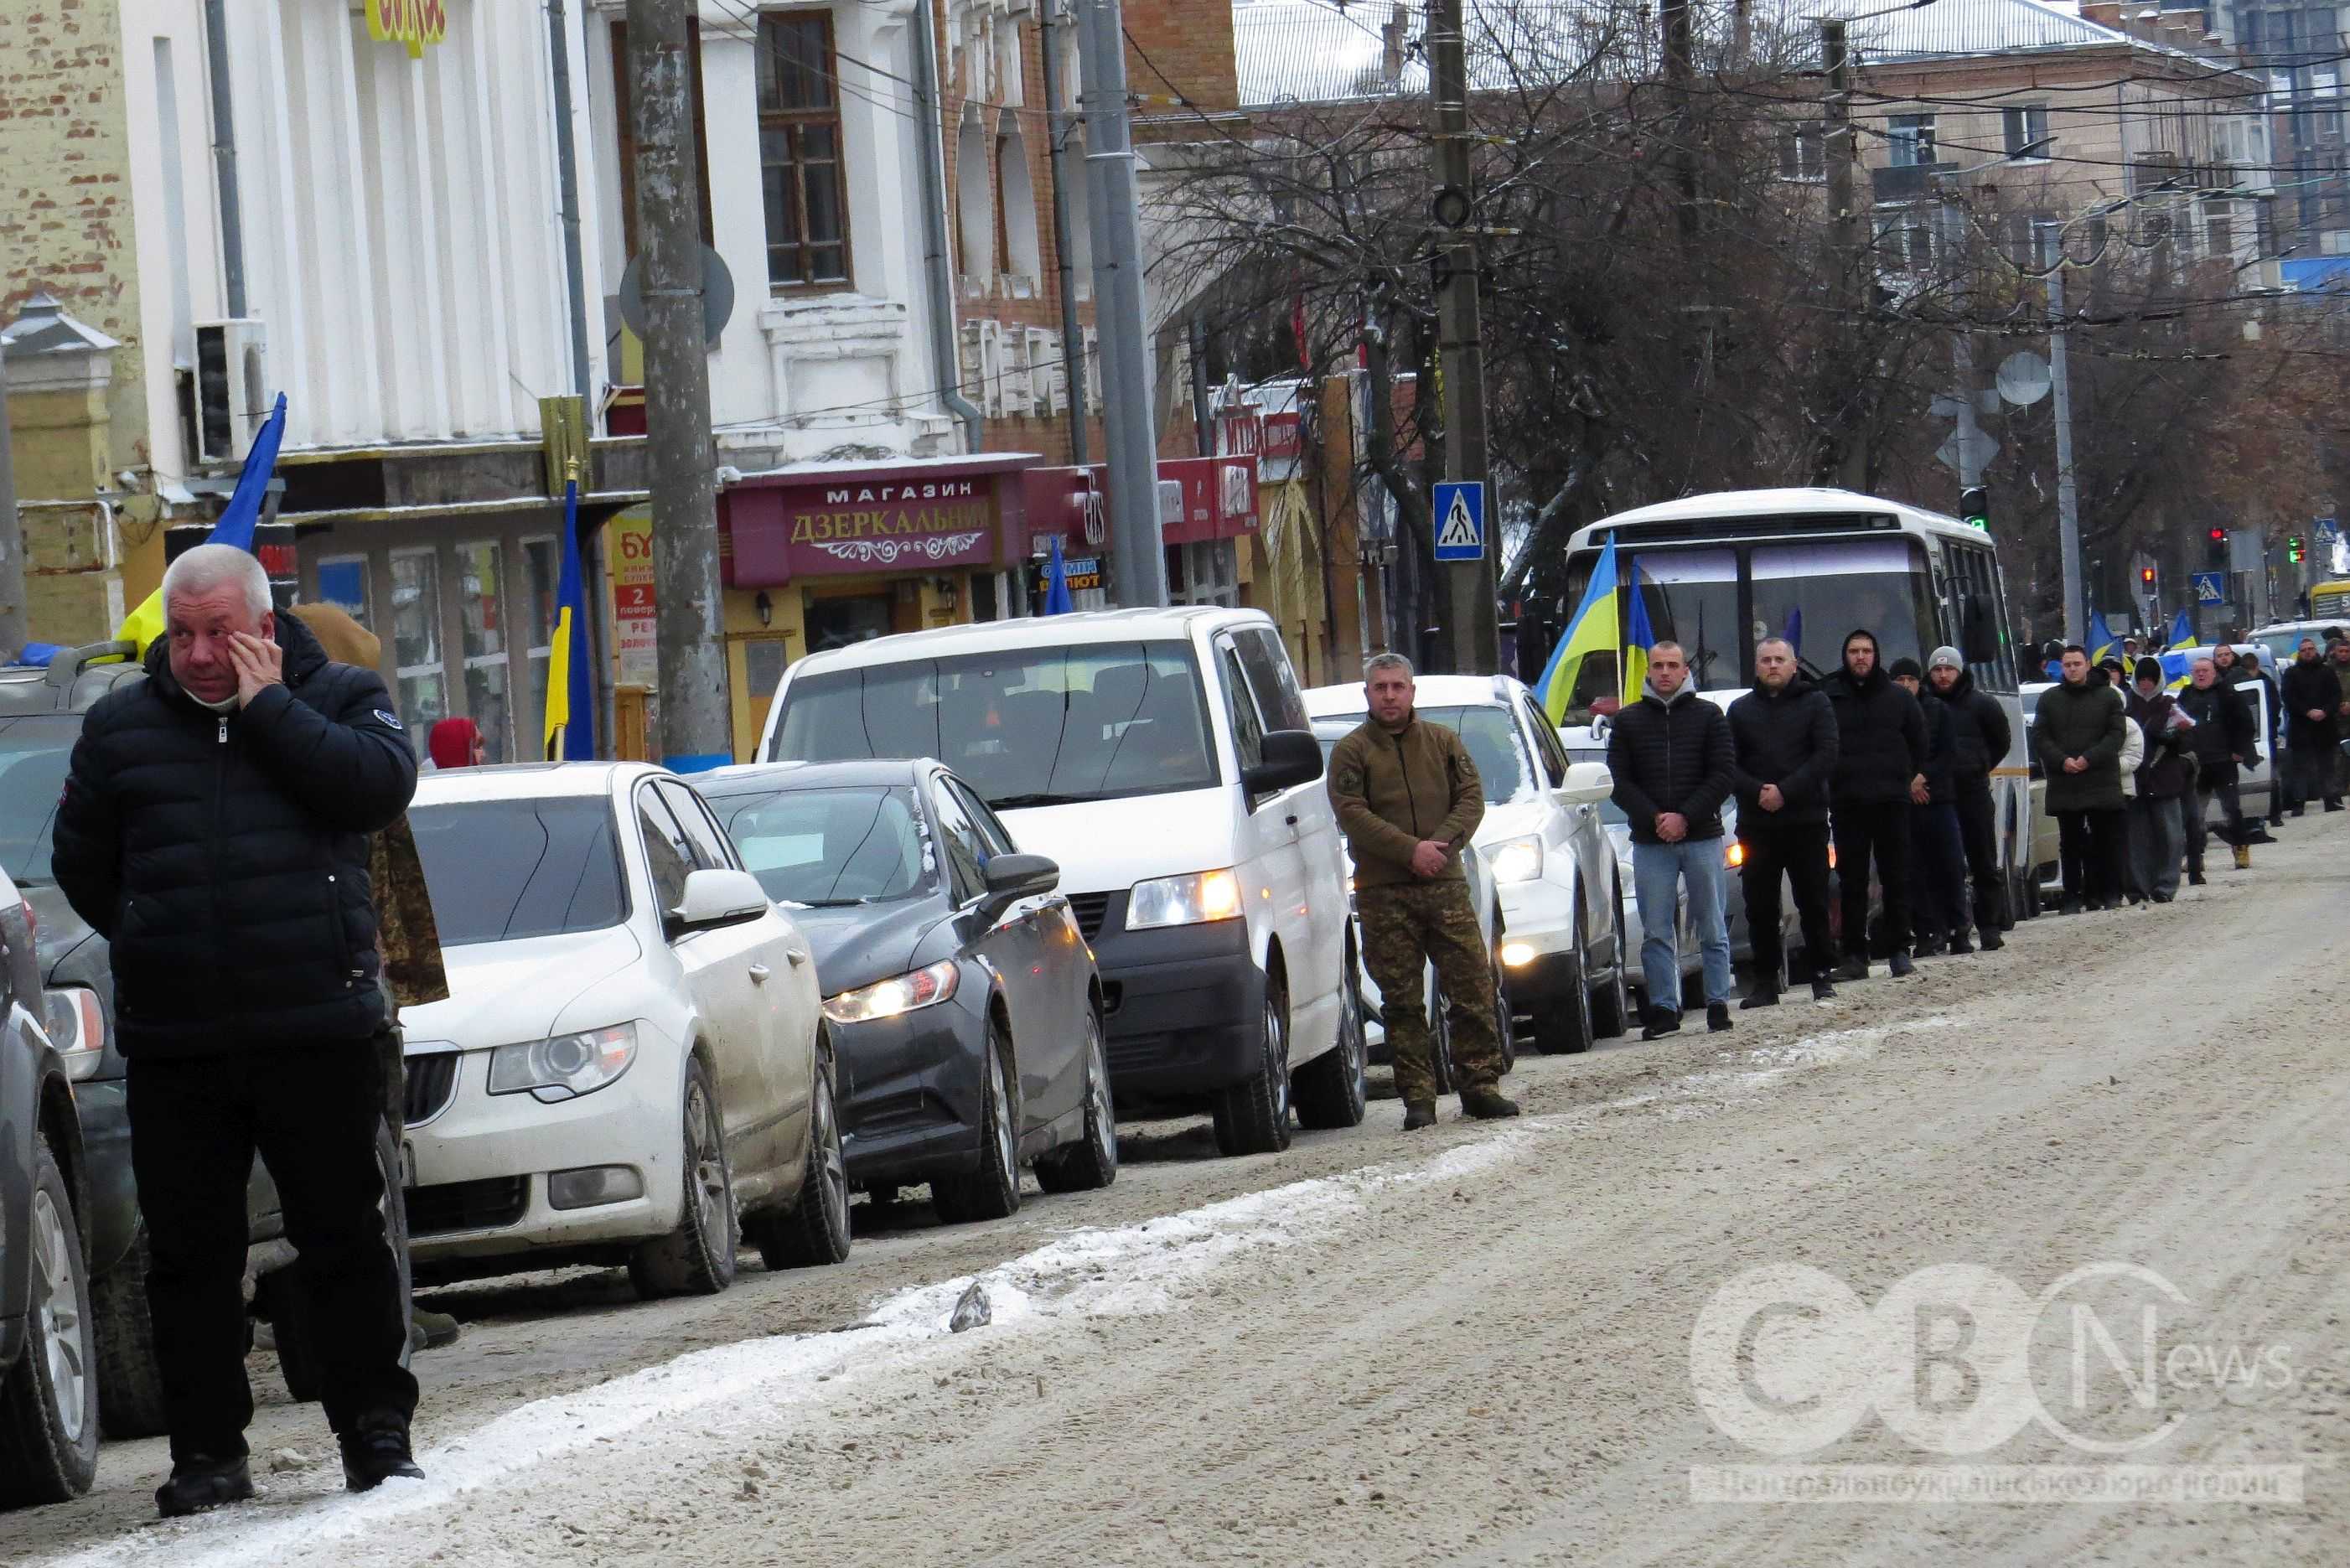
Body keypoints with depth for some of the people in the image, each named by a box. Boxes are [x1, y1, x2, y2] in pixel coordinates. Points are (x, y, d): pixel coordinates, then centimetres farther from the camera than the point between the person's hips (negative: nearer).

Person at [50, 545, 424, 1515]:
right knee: (189, 1254, 3)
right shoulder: (122, 726, 9)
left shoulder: (339, 699, 5)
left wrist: (268, 707, -12)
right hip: (172, 1044, 2)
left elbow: (380, 788, -14)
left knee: (343, 1242, 4)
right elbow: (81, 864, 15)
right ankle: (207, 1453, 9)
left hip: (319, 1033, -2)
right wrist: (153, 945, 10)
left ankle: (377, 1435, 13)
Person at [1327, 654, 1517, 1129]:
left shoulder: (1442, 742, 13)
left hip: (1445, 885, 2)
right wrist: (1411, 850, -17)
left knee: (1473, 988, -1)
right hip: (1383, 894, -2)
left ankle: (1479, 1087, 6)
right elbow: (1352, 814, -8)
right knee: (1402, 1001, -2)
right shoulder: (1352, 751, 3)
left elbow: (1471, 798, 6)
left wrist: (1443, 843, -12)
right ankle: (1418, 1098, 1)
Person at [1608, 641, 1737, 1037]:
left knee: (1712, 930, 2)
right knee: (1656, 933, -1)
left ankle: (1718, 1004, 8)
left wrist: (1685, 818, -11)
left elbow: (1724, 774, -1)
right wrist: (1655, 818, -10)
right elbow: (1619, 781, 4)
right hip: (1649, 842, 1)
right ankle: (1664, 1008, 3)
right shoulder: (1628, 721, 10)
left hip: (1702, 837, -1)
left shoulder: (1708, 717, 6)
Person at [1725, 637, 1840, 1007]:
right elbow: (1729, 764, 5)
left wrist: (1785, 791, -14)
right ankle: (1765, 981, 7)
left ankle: (1821, 975, 8)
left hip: (1806, 820, -2)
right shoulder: (1741, 710, 12)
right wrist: (1758, 792, -13)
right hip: (1756, 823, 2)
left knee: (1814, 903, 0)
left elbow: (1826, 755, -5)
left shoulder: (1814, 703, 5)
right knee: (1760, 907, 1)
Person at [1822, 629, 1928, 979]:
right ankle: (1855, 955, 4)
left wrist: (1918, 775, 11)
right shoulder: (1829, 698, 3)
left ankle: (1900, 950, 8)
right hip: (1847, 803, -1)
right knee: (1852, 882, 1)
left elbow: (1920, 741, 18)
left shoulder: (1898, 698, 8)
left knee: (1896, 879, 3)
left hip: (1891, 801, 1)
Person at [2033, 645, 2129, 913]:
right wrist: (2062, 760, -11)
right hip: (2064, 784, 1)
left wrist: (2089, 759, -13)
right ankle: (2073, 897, 5)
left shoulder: (2106, 698, 7)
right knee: (2070, 843, 3)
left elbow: (2117, 734, 0)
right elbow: (2040, 736, 6)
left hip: (2102, 781, -1)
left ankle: (2110, 894, 7)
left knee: (2106, 840, 1)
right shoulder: (2049, 699, 11)